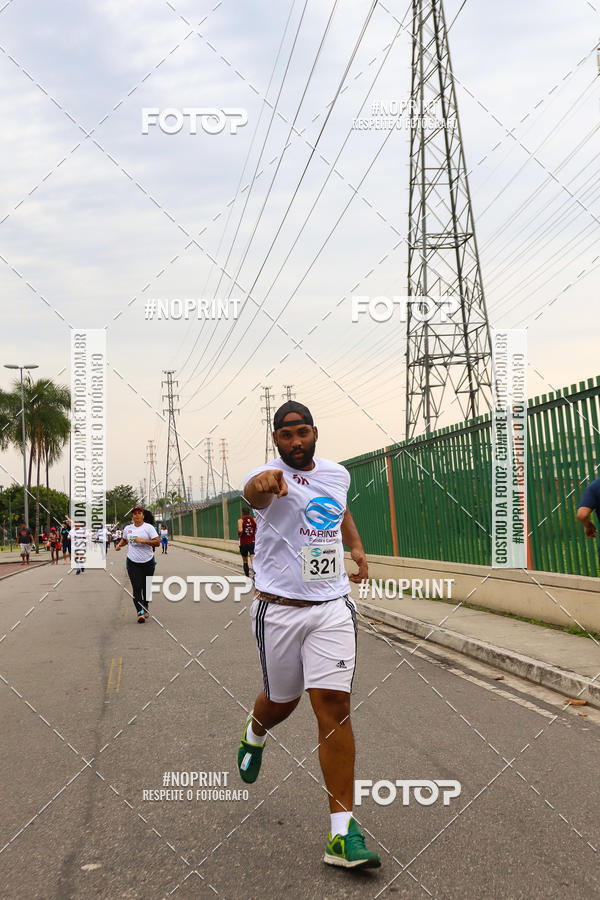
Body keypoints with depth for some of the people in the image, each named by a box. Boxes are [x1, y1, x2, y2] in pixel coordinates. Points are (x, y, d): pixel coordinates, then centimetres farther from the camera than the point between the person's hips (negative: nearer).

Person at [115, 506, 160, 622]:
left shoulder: (149, 527, -3)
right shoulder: (127, 528, 10)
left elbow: (157, 542, -10)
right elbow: (124, 540, 29)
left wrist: (143, 540, -20)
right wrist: (119, 544, 8)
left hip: (148, 562, -1)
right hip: (133, 562, 1)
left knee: (146, 587, 6)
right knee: (137, 587, -11)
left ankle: (145, 608, 27)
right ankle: (140, 612, -16)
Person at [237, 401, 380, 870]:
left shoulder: (337, 473, 7)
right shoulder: (271, 476, -12)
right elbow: (254, 494, -40)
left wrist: (356, 545, 20)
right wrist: (263, 483, -62)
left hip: (332, 606, 3)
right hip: (279, 609, -3)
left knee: (334, 705, -8)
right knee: (283, 701, 14)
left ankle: (343, 831, -4)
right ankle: (254, 734, 54)